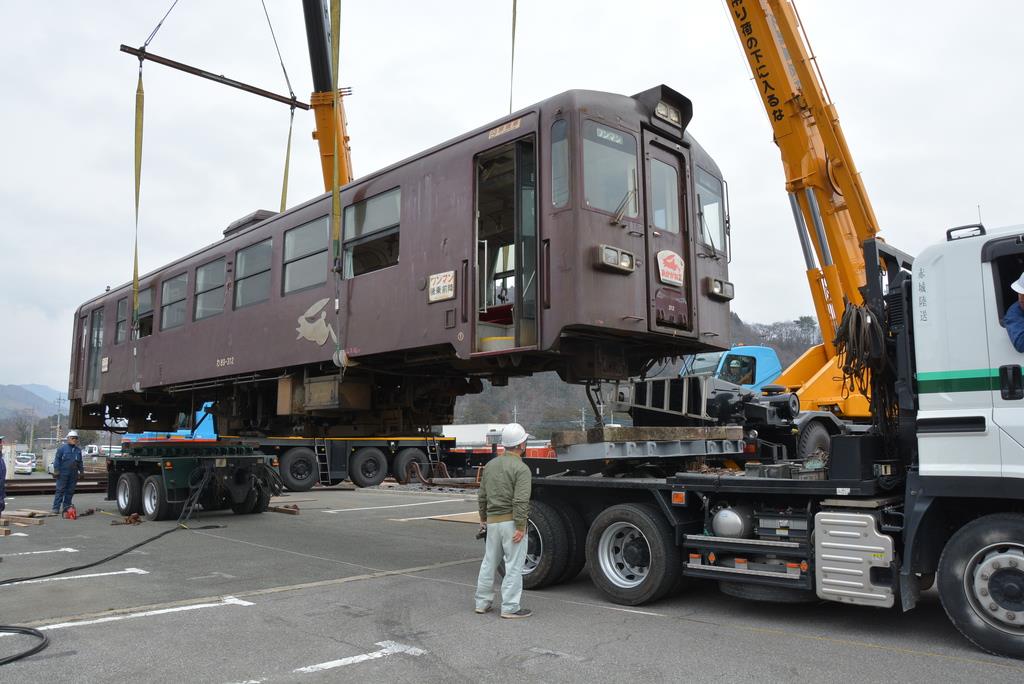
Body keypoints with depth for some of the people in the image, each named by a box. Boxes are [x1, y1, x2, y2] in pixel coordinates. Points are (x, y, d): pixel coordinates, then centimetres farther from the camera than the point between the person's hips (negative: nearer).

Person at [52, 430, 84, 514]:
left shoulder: (78, 450, 15)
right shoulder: (63, 448, -1)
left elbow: (80, 462, 22)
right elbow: (57, 459, -4)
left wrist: (81, 472, 17)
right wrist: (56, 470, -11)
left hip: (73, 475, 5)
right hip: (63, 473, -5)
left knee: (70, 491, 6)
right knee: (60, 490, -6)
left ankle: (66, 507, 13)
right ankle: (56, 508, -5)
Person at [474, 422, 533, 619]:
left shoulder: (490, 465, 9)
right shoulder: (521, 468, -13)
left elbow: (482, 495, 14)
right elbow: (520, 501, -20)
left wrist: (483, 518, 24)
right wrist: (520, 527, -19)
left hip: (492, 521, 7)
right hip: (511, 522, -7)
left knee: (489, 562, 17)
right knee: (514, 566, 1)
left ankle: (482, 602, 25)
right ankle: (510, 608, 4)